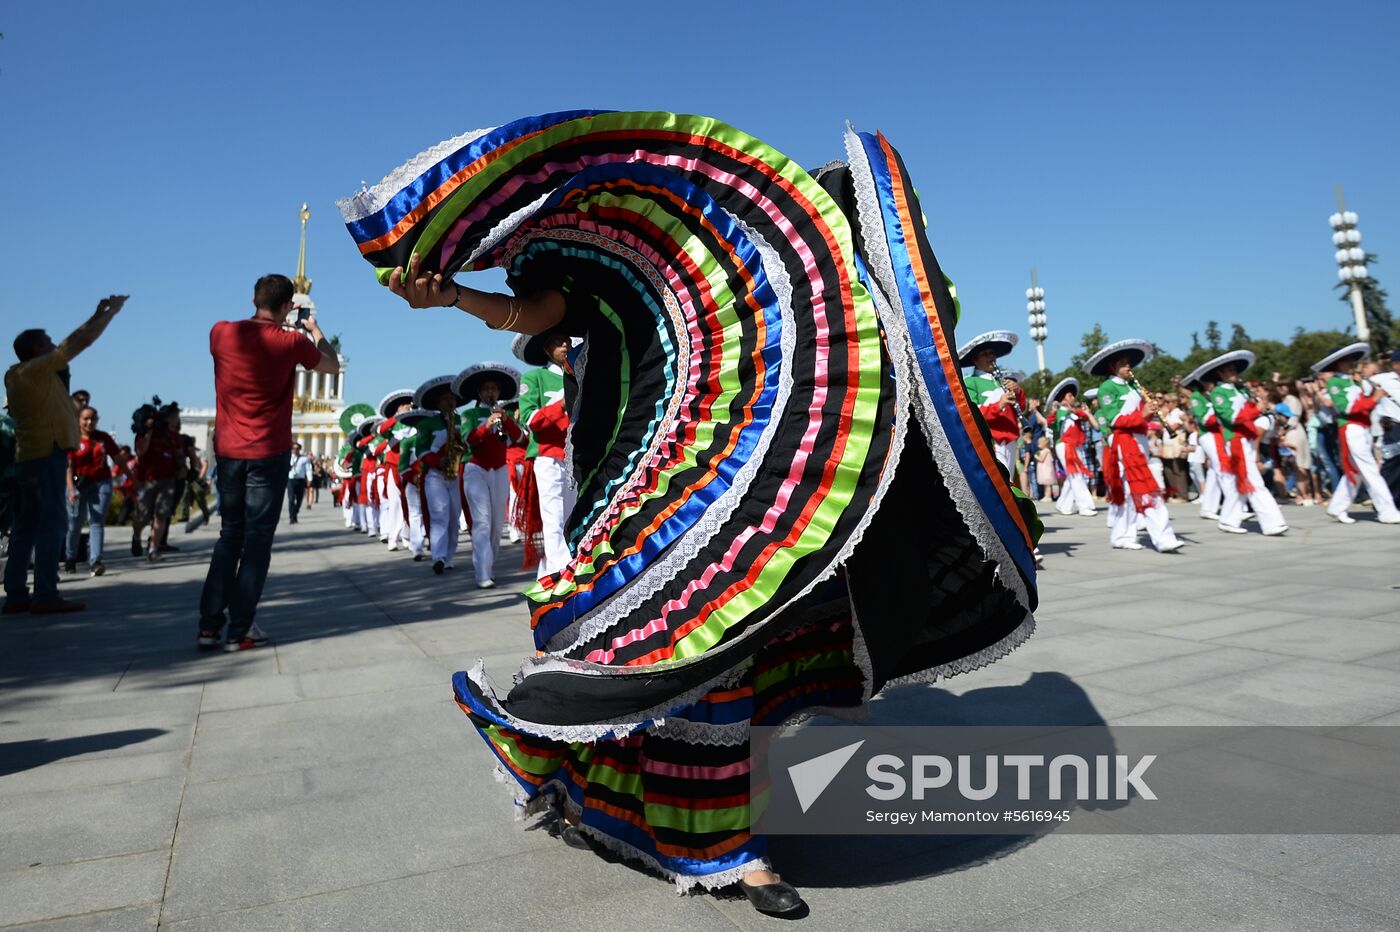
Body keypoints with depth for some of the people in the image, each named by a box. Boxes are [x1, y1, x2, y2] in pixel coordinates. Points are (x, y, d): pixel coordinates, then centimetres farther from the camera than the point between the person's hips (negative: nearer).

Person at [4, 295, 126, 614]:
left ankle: (16, 594, 11)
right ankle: (45, 594, -9)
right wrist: (112, 311, 1)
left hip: (26, 457, 9)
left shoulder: (16, 374, 15)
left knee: (26, 526, 9)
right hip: (47, 454, -9)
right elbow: (81, 341, -9)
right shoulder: (38, 369, -10)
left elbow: (71, 343, 21)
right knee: (52, 522, -8)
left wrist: (97, 315, 21)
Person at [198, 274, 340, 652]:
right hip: (269, 453, -4)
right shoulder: (291, 341, -9)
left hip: (227, 451, 4)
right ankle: (240, 631, 3)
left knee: (230, 534, 15)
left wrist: (260, 320, 30)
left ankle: (210, 625, 13)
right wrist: (315, 330, 23)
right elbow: (332, 366, 9)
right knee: (257, 539, 2)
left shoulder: (222, 332, 0)